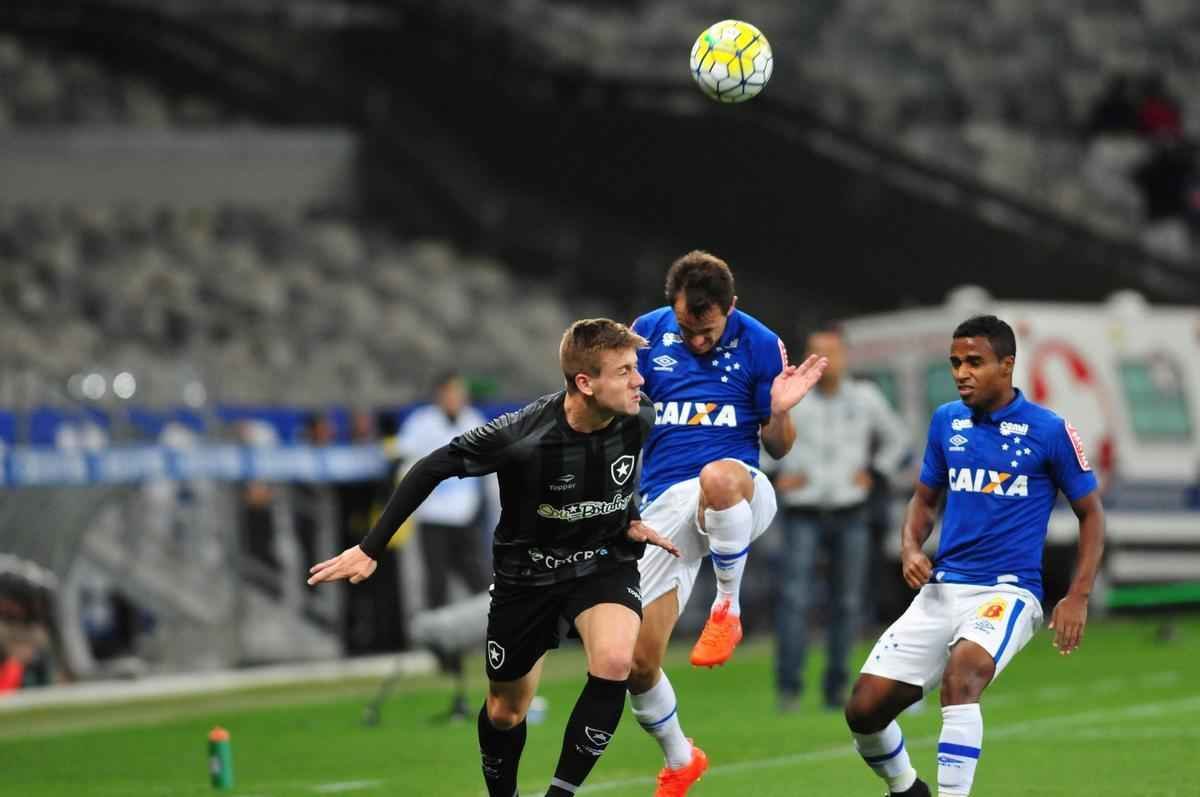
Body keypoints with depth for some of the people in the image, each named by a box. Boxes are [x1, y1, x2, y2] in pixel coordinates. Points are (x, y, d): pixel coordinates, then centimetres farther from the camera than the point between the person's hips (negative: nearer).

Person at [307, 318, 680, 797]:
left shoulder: (640, 419, -20)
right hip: (527, 572, -1)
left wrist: (630, 517, 2)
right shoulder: (522, 435, -31)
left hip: (604, 561, 1)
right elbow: (433, 468, -20)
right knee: (505, 713, 12)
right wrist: (370, 549, -19)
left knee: (614, 663, -29)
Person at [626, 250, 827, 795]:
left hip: (738, 495, -3)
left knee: (718, 476, -43)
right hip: (665, 504, 3)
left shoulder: (760, 345, -2)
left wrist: (779, 412, -16)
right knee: (636, 663, -4)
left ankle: (728, 607, -18)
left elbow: (777, 447, 6)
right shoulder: (646, 335, 3)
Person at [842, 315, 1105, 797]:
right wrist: (910, 549, 0)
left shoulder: (1049, 431, -5)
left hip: (1008, 590, -5)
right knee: (864, 709, -1)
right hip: (942, 589, 5)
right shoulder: (946, 422, 8)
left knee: (961, 672, -36)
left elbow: (1090, 513, 3)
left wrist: (1077, 598, -6)